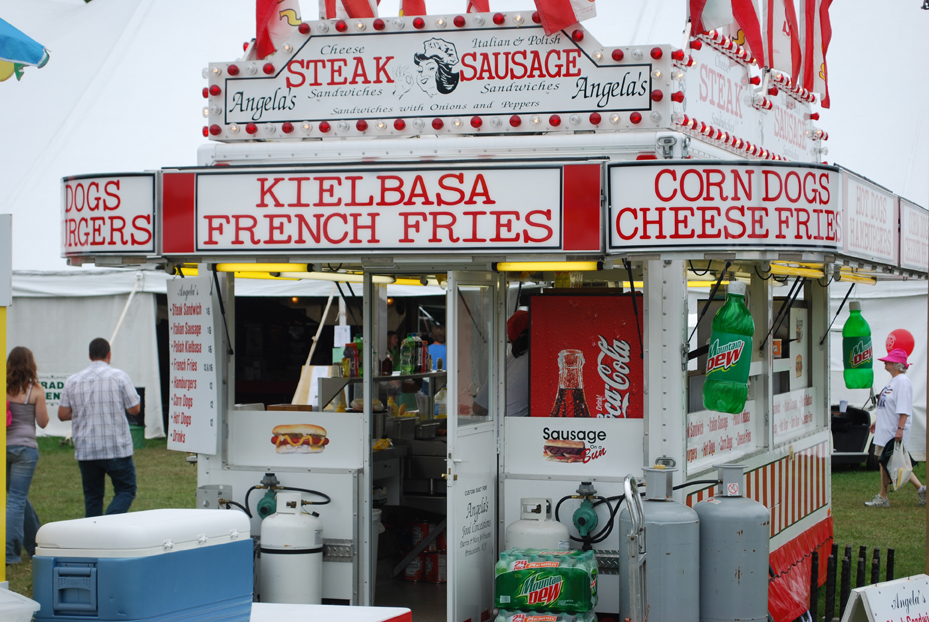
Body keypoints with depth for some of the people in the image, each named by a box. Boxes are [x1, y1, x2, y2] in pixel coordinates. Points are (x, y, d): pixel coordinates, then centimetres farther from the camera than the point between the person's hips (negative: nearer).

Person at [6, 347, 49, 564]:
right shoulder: (35, 390, -6)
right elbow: (43, 422, -1)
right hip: (25, 447, -4)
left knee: (18, 496, 18)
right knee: (17, 499, -2)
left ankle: (35, 544, 29)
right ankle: (10, 551, -7)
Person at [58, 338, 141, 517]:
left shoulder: (73, 381, 4)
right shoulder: (119, 377, -5)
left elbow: (62, 414, 5)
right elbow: (134, 408, -4)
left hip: (85, 450, 3)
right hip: (117, 448, -3)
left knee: (92, 495, 13)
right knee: (126, 490, 5)